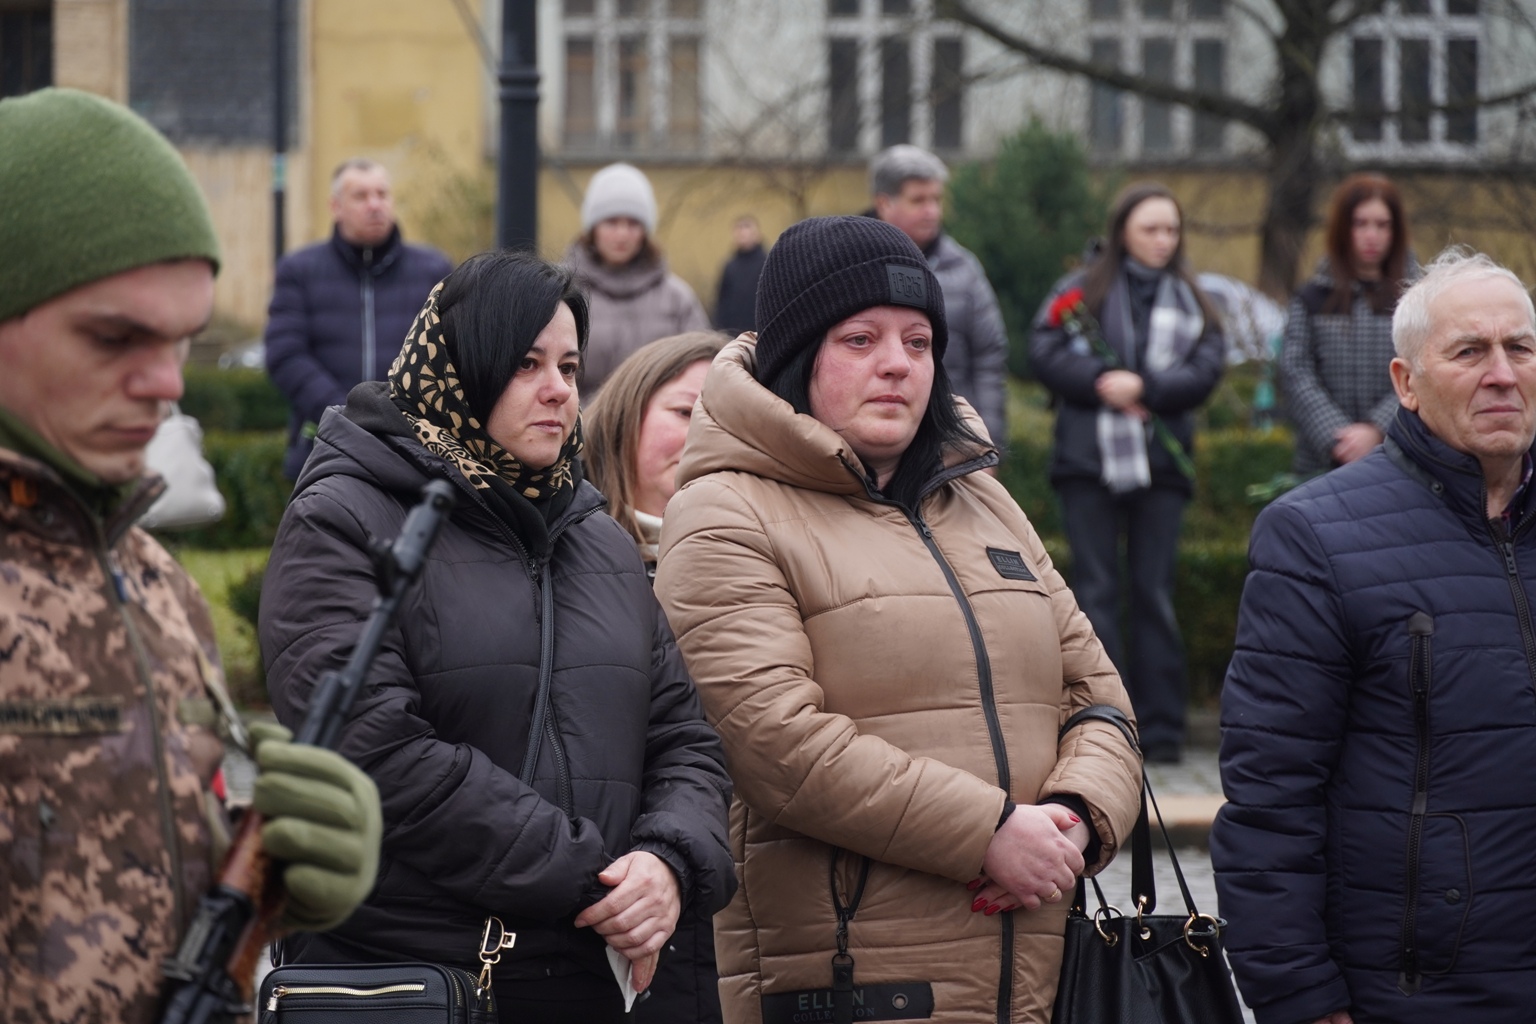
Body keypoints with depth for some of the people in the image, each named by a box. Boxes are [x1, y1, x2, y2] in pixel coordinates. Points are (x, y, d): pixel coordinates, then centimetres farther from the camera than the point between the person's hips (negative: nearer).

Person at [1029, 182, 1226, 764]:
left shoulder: (1190, 302, 13)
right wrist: (1102, 383, -17)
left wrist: (1143, 387, -14)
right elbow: (1046, 354, -3)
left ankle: (1161, 725, 6)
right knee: (1096, 590, -2)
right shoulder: (1081, 292, 7)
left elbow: (1205, 371, 0)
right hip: (1088, 461, -1)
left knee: (1154, 593, 3)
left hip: (1161, 463, 2)